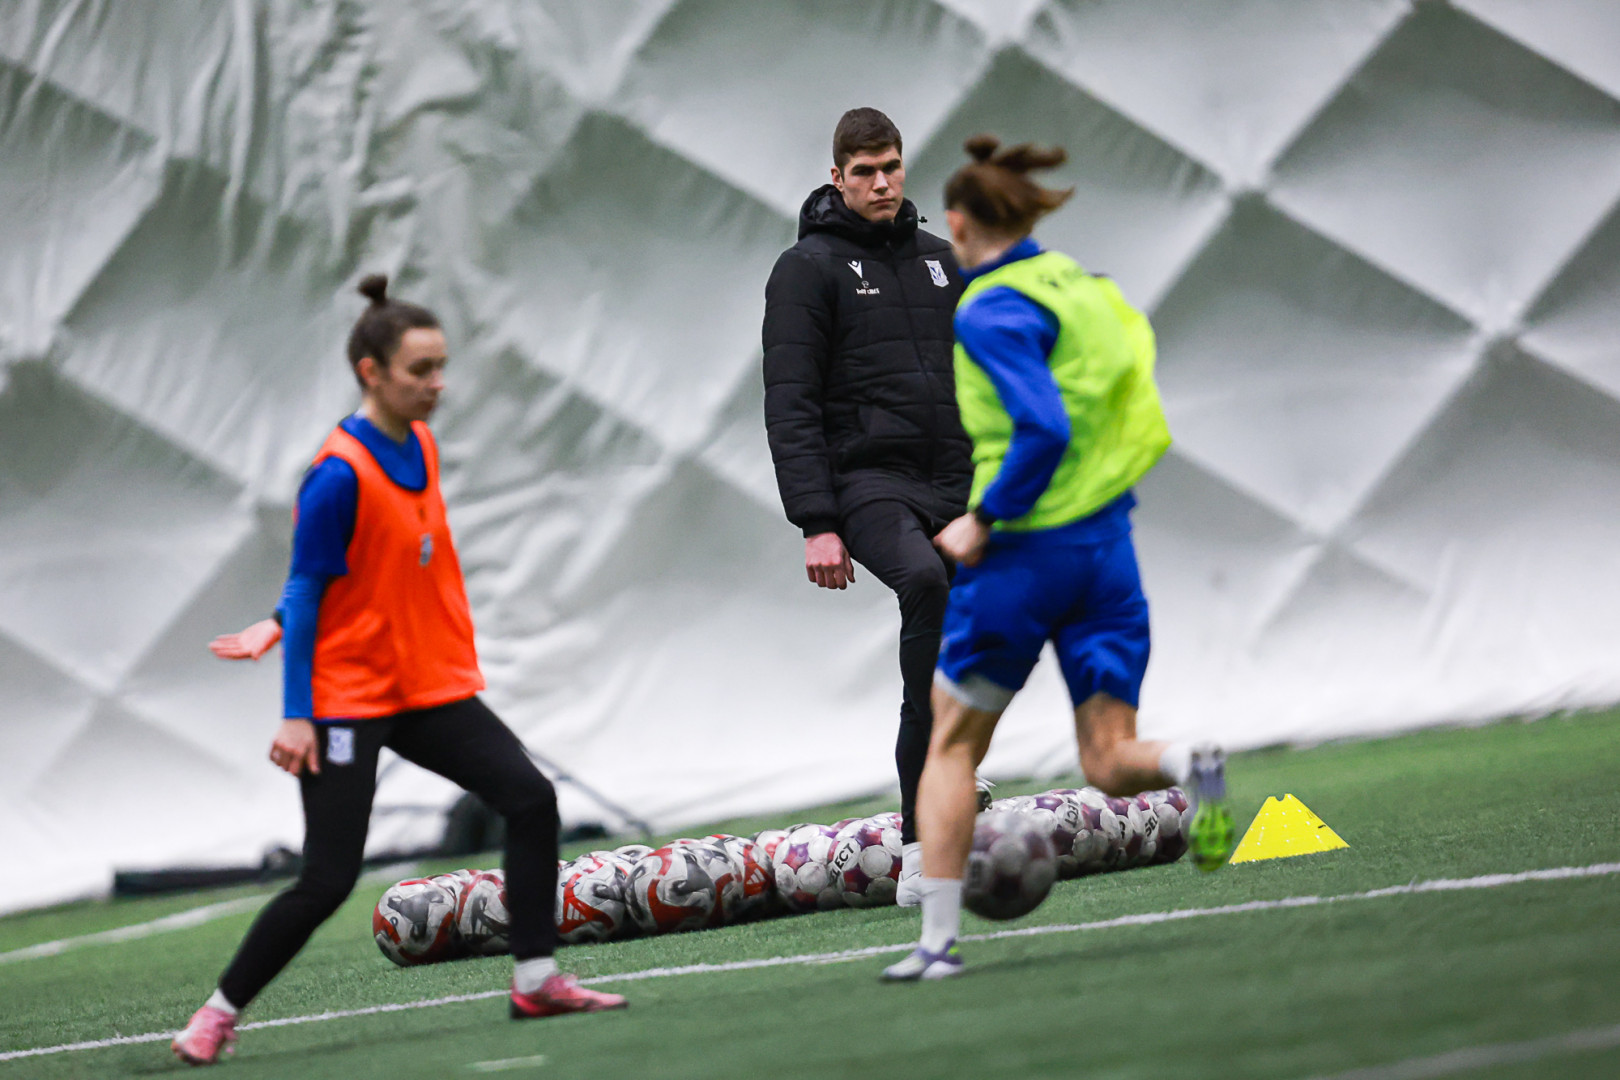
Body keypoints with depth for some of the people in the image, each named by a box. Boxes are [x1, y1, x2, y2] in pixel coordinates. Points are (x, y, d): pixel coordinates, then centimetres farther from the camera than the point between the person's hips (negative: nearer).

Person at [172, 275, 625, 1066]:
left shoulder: (421, 446, 6)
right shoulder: (340, 475, -18)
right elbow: (308, 591, -16)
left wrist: (282, 626, 12)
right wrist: (296, 716, -18)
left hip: (430, 690, 8)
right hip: (348, 697, -8)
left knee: (530, 799, -7)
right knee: (328, 880, -8)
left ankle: (535, 979, 0)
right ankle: (220, 1013, 6)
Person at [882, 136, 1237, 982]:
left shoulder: (991, 313, -12)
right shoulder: (1076, 284, 11)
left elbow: (1044, 428, -23)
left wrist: (983, 519, -16)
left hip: (1025, 549, -6)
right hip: (1106, 540, 6)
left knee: (951, 745, 10)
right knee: (1109, 765, 4)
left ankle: (938, 939, 10)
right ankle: (1190, 766, -30)